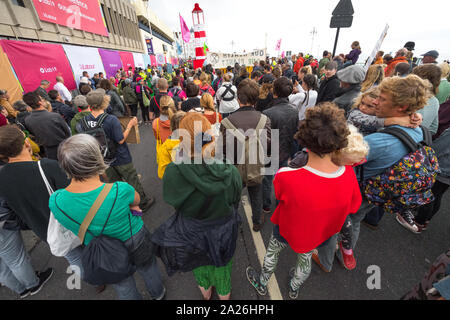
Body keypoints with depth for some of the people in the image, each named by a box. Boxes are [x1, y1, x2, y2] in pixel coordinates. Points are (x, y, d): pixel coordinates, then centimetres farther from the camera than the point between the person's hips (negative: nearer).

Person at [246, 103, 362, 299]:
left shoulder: (286, 178, -42)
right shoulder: (349, 175, -28)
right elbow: (353, 207, -8)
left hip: (288, 231, -3)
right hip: (319, 235, 4)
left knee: (272, 252, 28)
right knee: (305, 258, 33)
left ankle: (262, 284, 58)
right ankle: (294, 289, 65)